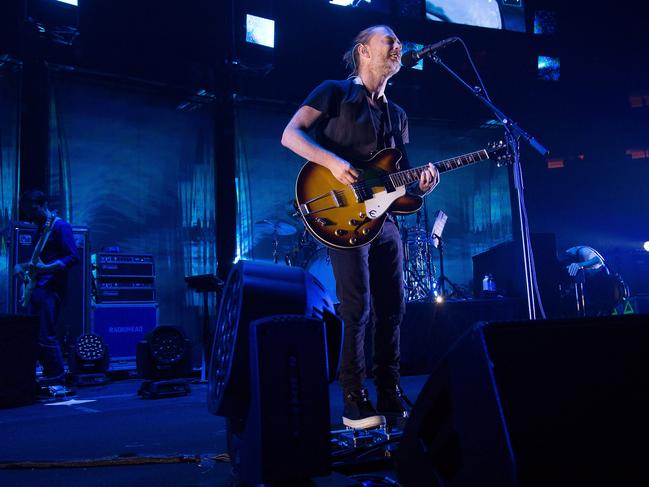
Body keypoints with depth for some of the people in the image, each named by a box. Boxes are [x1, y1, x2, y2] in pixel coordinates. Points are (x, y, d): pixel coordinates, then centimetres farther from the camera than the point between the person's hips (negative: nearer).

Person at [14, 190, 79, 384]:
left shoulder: (60, 226, -7)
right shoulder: (40, 229, 20)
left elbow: (73, 257, -15)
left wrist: (46, 268, -23)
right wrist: (22, 266, 11)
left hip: (51, 288, -9)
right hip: (37, 287, 9)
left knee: (46, 336, -10)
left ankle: (56, 376, 0)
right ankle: (49, 371, 17)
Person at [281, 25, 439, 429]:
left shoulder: (398, 116, 22)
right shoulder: (335, 92, 4)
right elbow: (290, 134, -6)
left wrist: (420, 184, -2)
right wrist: (332, 161, -20)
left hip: (385, 217, 7)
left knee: (392, 309, 5)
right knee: (358, 309, -10)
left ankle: (390, 396, 15)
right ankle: (355, 401, 1)